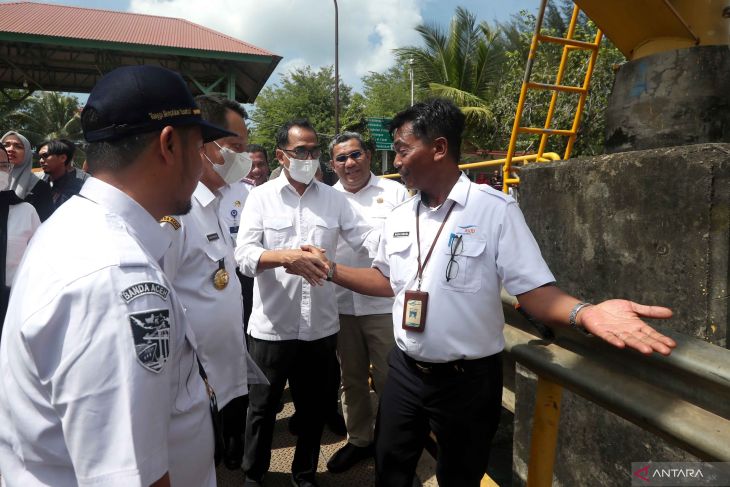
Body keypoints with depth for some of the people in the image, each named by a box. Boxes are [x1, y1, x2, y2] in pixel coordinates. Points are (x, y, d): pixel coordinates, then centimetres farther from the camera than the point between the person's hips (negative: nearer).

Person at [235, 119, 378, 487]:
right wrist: (286, 257, -31)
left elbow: (366, 236, -3)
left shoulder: (333, 198, 5)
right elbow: (244, 254, -13)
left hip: (321, 326, 3)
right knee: (263, 408, 15)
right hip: (272, 326, -2)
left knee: (313, 408, 19)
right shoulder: (260, 197, -3)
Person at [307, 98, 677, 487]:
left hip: (467, 380, -4)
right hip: (405, 371, 5)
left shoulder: (496, 209, -16)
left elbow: (533, 288, -17)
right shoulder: (399, 217, 2)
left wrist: (584, 313, -36)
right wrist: (330, 269, 6)